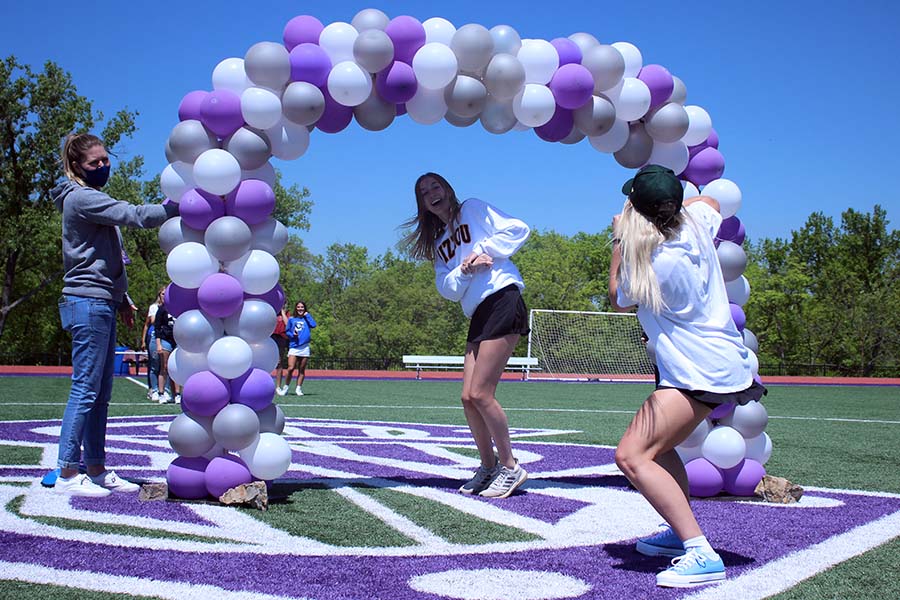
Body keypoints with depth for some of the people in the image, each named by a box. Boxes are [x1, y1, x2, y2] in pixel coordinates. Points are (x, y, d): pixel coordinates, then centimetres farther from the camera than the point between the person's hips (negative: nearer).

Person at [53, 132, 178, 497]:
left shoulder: (92, 200, 22)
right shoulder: (81, 198, -8)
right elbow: (135, 215, -20)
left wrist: (121, 300, 20)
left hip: (101, 305, 10)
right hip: (88, 303, -10)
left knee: (100, 392, 9)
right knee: (86, 389, -9)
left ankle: (96, 470, 14)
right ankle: (67, 474, -5)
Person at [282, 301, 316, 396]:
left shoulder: (306, 319, 12)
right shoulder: (291, 319, 11)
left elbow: (313, 325, -6)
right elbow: (287, 331, 11)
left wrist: (307, 315, 1)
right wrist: (292, 335, -8)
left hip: (305, 347, 1)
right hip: (294, 347, -1)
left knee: (302, 370, 4)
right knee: (291, 368, -12)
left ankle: (299, 388, 11)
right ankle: (285, 388, 1)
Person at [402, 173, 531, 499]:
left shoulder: (473, 209, 7)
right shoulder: (438, 245, 23)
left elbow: (517, 229, -2)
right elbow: (447, 288, 8)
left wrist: (483, 250, -10)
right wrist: (464, 269, -10)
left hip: (502, 299, -7)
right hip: (478, 315, 7)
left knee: (480, 394, -12)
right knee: (468, 397, 4)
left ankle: (510, 467, 2)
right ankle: (488, 467, 20)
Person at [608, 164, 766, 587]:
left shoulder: (656, 265, -22)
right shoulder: (696, 222, -1)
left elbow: (618, 299, 1)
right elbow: (710, 201, 27)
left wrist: (619, 241, 9)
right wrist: (673, 205, 26)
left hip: (699, 370, -10)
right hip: (717, 360, 10)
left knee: (631, 456, -18)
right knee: (656, 446, 25)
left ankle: (702, 555, -21)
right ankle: (681, 534, 33)